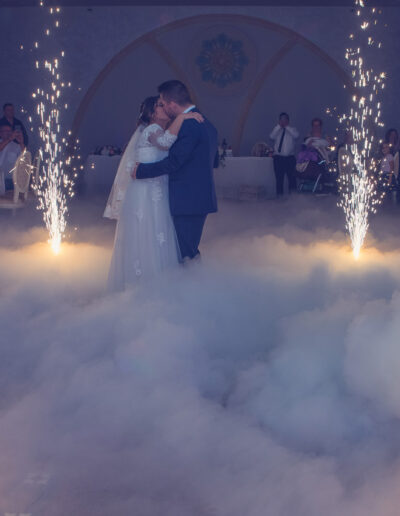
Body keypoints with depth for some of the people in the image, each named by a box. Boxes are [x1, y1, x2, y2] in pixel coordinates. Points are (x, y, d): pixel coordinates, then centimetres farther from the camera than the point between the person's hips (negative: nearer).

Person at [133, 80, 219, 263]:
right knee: (190, 250, 16)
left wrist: (140, 171, -9)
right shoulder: (207, 124, 13)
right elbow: (214, 162, 21)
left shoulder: (188, 126, -18)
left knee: (186, 254, -4)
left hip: (188, 201, -10)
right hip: (201, 198, 10)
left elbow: (173, 162, -20)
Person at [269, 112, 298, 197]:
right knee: (279, 178, -1)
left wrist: (287, 126, -9)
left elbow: (296, 135, -10)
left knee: (292, 177, -5)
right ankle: (279, 195, 4)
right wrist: (279, 126, -8)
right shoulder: (276, 130, 13)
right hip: (278, 157, 0)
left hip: (290, 157, 0)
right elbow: (272, 136, -8)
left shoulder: (292, 129, 12)